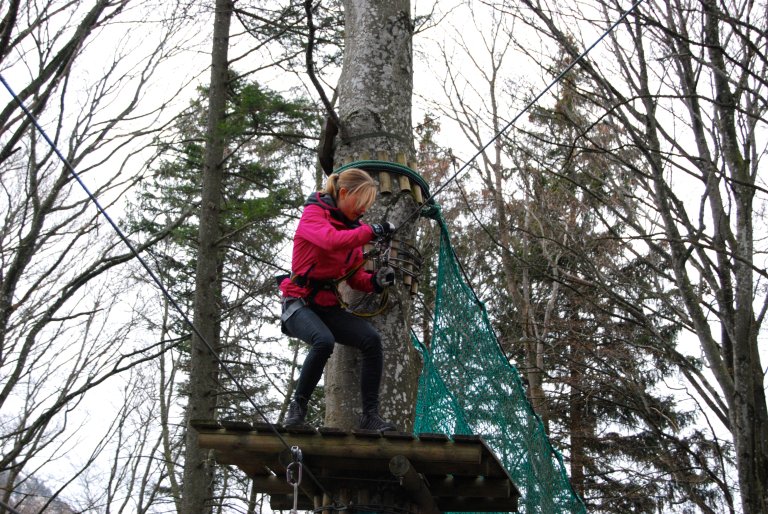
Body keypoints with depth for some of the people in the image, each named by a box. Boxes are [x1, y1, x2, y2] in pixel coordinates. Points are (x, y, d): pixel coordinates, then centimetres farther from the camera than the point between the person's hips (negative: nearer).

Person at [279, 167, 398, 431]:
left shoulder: (351, 227, 13)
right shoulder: (313, 214, -6)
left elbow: (355, 277, 13)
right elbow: (332, 241, -29)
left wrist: (376, 281, -7)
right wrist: (372, 230, -25)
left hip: (329, 307, 6)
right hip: (299, 303, -6)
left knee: (372, 339, -18)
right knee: (324, 340, -35)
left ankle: (370, 415, -14)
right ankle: (298, 406, -14)